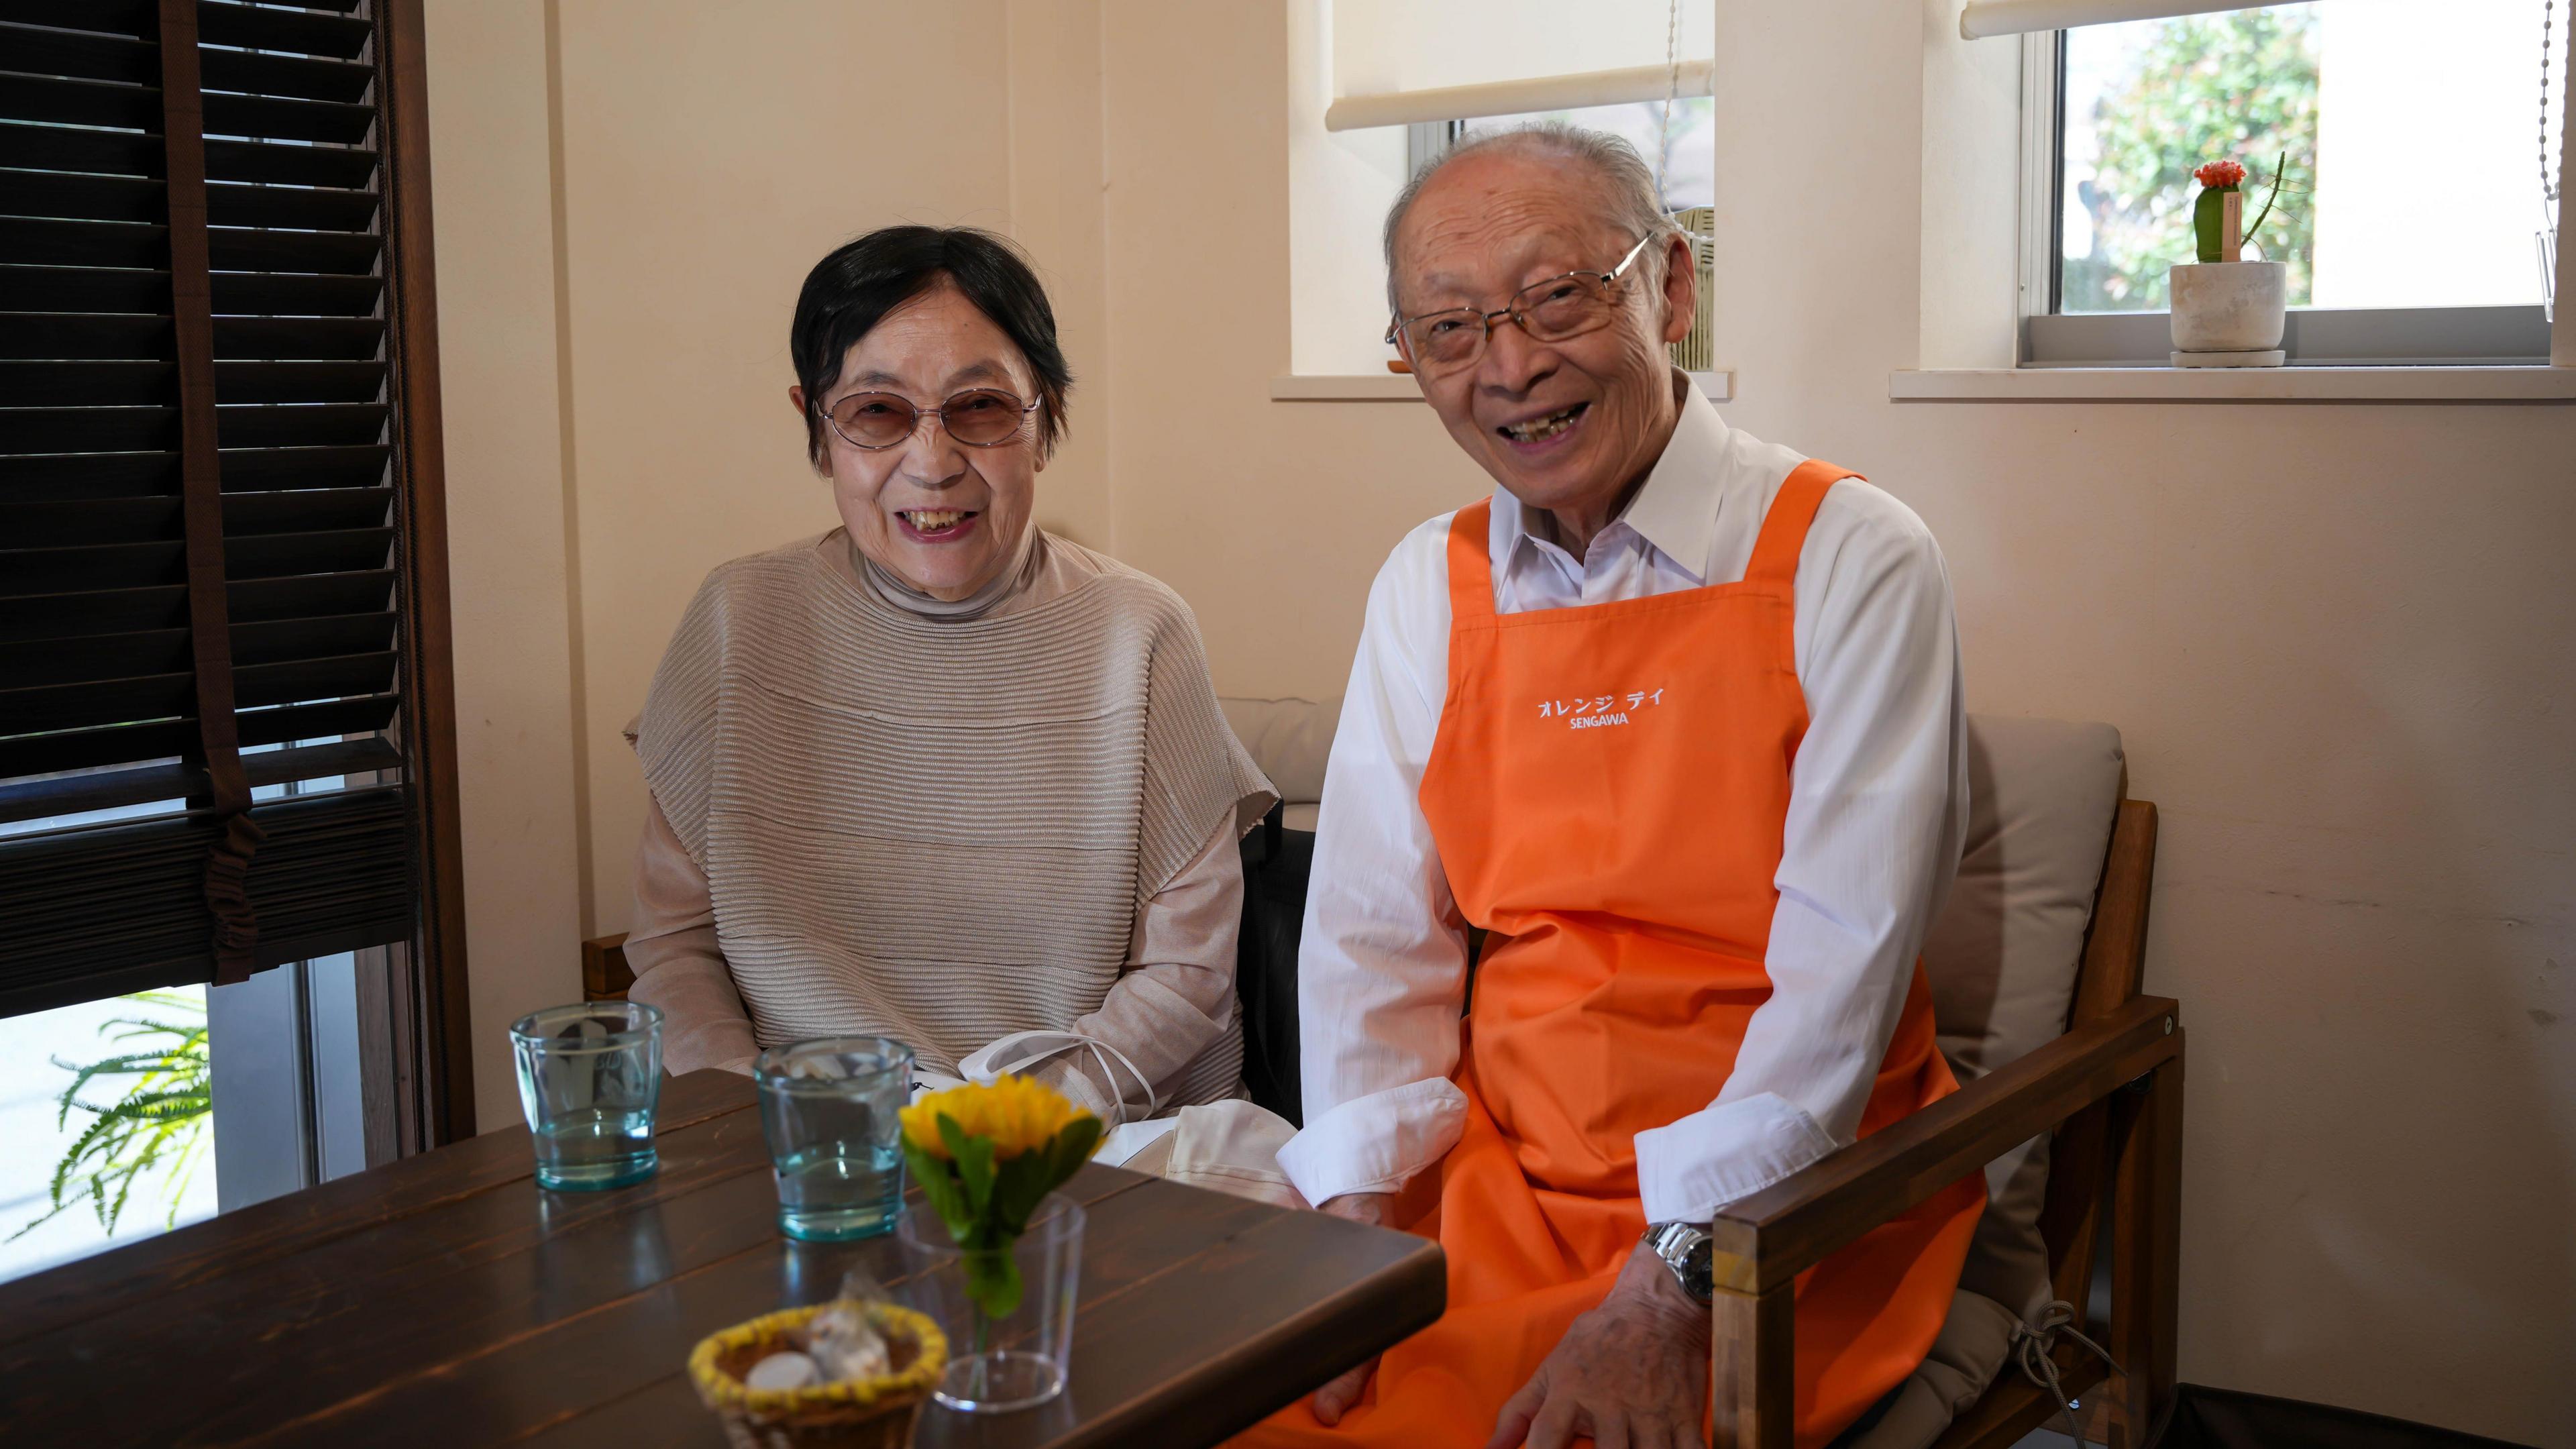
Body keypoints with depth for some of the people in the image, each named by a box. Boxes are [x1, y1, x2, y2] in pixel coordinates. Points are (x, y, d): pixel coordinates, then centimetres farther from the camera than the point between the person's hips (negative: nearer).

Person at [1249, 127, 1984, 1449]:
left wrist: (1673, 1282, -20)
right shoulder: (1428, 588, 8)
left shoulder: (1848, 559, -7)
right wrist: (1357, 1216, -9)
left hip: (1780, 1195, -4)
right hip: (1492, 1178, 4)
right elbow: (1372, 937, 6)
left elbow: (1844, 956, -14)